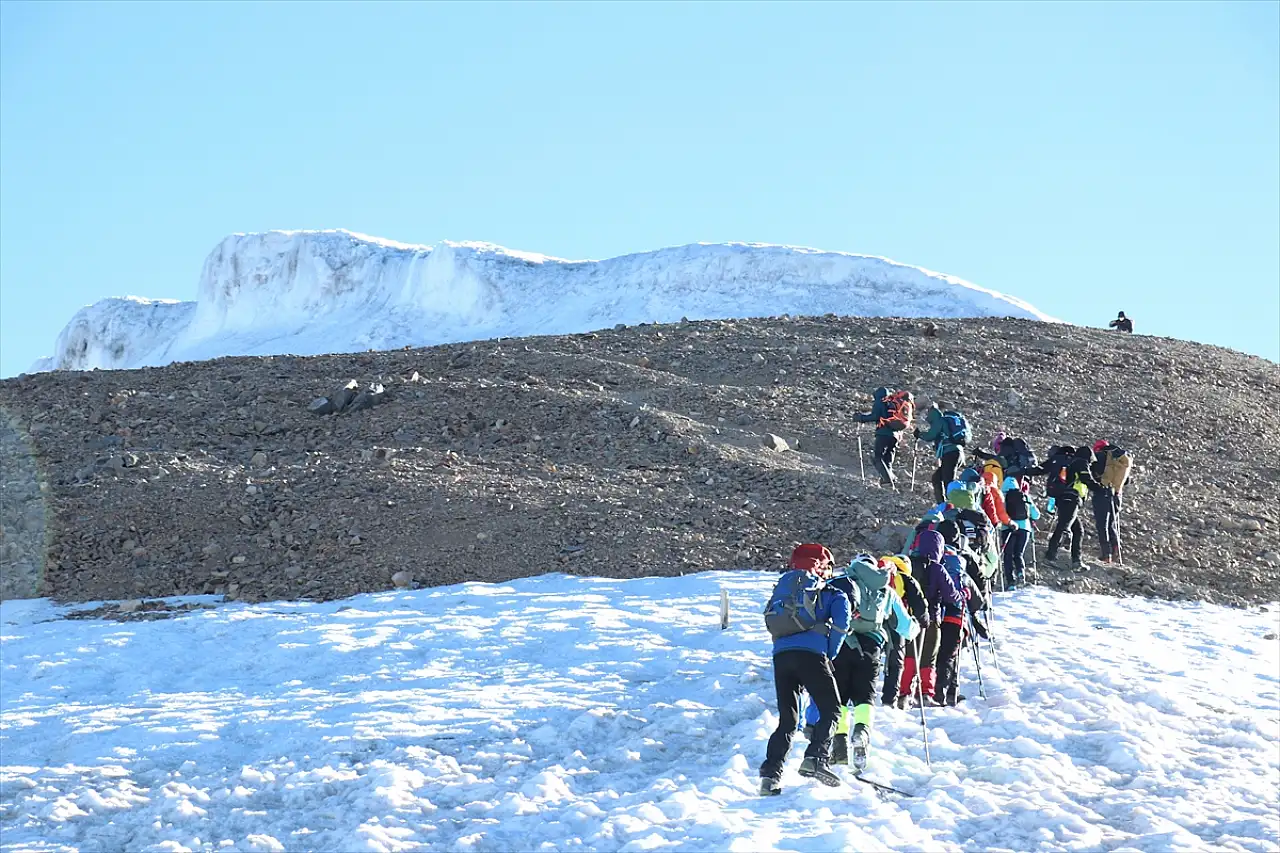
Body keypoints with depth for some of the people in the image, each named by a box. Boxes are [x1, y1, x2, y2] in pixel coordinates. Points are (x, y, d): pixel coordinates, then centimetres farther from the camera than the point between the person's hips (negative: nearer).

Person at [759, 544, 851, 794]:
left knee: (787, 719, 10)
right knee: (831, 710, 4)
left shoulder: (781, 588, 26)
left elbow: (769, 620, 23)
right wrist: (830, 655, 8)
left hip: (781, 655, 5)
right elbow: (841, 621, -3)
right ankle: (815, 757, -18)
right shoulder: (831, 593, 12)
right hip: (811, 654, -5)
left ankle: (771, 772, -5)